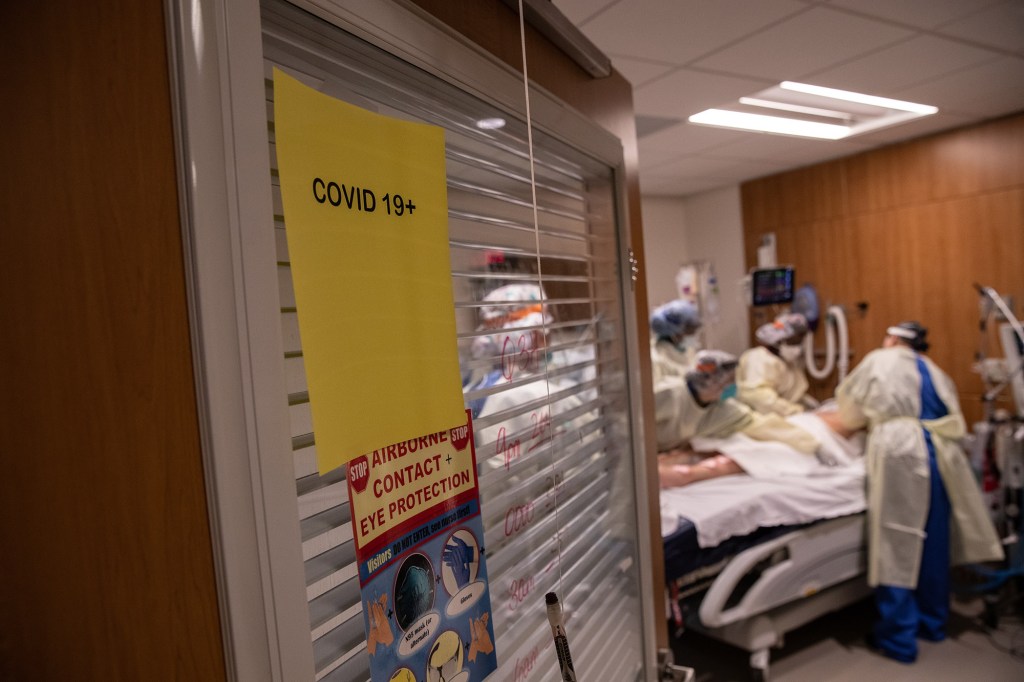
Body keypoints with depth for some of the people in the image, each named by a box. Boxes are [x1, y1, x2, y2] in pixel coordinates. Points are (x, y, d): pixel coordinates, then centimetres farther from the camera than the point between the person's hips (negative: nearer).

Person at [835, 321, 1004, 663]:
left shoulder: (880, 360, 10)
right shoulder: (935, 372, 23)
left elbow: (849, 400, 17)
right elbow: (953, 418, 20)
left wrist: (864, 419, 38)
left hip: (900, 454, -6)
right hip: (940, 457, 6)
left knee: (896, 546, 0)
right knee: (933, 542, 17)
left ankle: (898, 637, 6)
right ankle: (932, 622, 32)